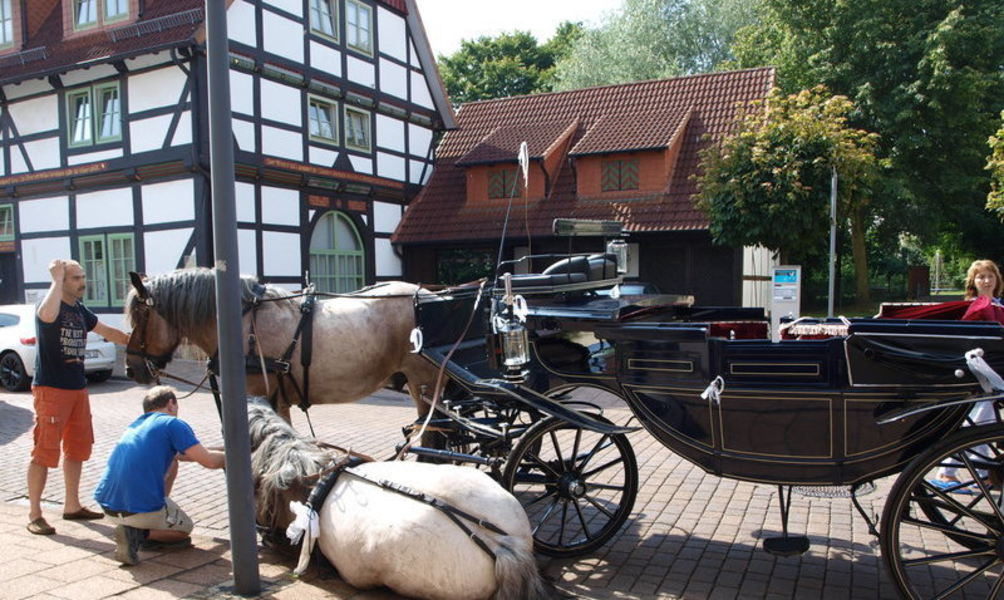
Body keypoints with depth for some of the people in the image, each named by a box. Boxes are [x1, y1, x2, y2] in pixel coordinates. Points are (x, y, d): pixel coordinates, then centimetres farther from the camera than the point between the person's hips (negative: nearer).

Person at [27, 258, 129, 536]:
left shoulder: (80, 310, 11)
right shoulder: (52, 305, -12)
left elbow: (108, 332, 25)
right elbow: (48, 316, -38)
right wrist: (57, 279, -28)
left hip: (78, 388, 8)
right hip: (51, 389, -8)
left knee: (77, 449, 15)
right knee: (44, 452, -3)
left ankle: (72, 506, 28)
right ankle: (34, 514, 8)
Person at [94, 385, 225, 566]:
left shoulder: (135, 425, 21)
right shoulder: (173, 424, -4)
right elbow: (209, 461, -8)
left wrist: (217, 452, 36)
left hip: (108, 508, 7)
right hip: (142, 510, -7)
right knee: (185, 527, 24)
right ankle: (138, 534, -6)